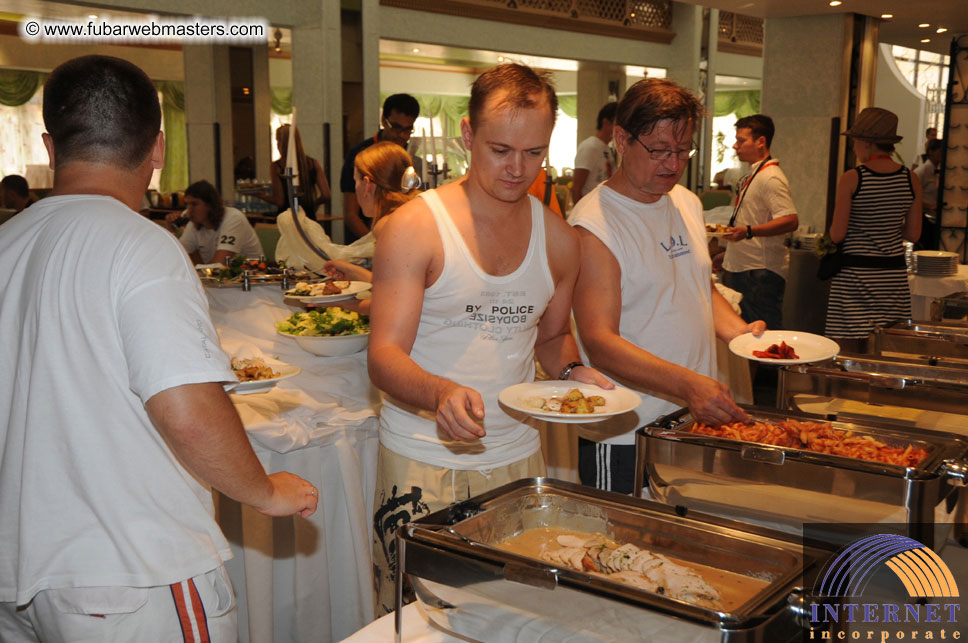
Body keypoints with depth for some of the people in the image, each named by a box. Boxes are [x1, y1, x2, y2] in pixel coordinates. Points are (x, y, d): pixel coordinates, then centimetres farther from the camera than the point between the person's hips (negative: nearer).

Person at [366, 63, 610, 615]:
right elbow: (385, 356, -14)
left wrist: (572, 370, -4)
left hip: (519, 457, 4)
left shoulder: (558, 239, 5)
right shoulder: (414, 227, -10)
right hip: (424, 462, -4)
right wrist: (441, 393, -34)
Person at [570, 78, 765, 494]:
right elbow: (600, 344, -22)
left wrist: (739, 331, 3)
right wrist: (688, 384, -33)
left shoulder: (687, 203, 10)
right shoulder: (593, 225, -16)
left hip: (697, 422, 7)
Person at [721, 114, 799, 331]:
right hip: (743, 268, 10)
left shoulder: (771, 178, -15)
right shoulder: (754, 175, 17)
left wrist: (748, 231, -35)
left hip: (762, 272, -10)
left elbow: (791, 221, -26)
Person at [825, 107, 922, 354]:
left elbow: (837, 234, -11)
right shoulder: (911, 180, 2)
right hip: (894, 273, 5)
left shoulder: (851, 179, -11)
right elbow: (913, 233, 6)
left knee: (849, 352, 1)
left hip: (854, 272, -4)